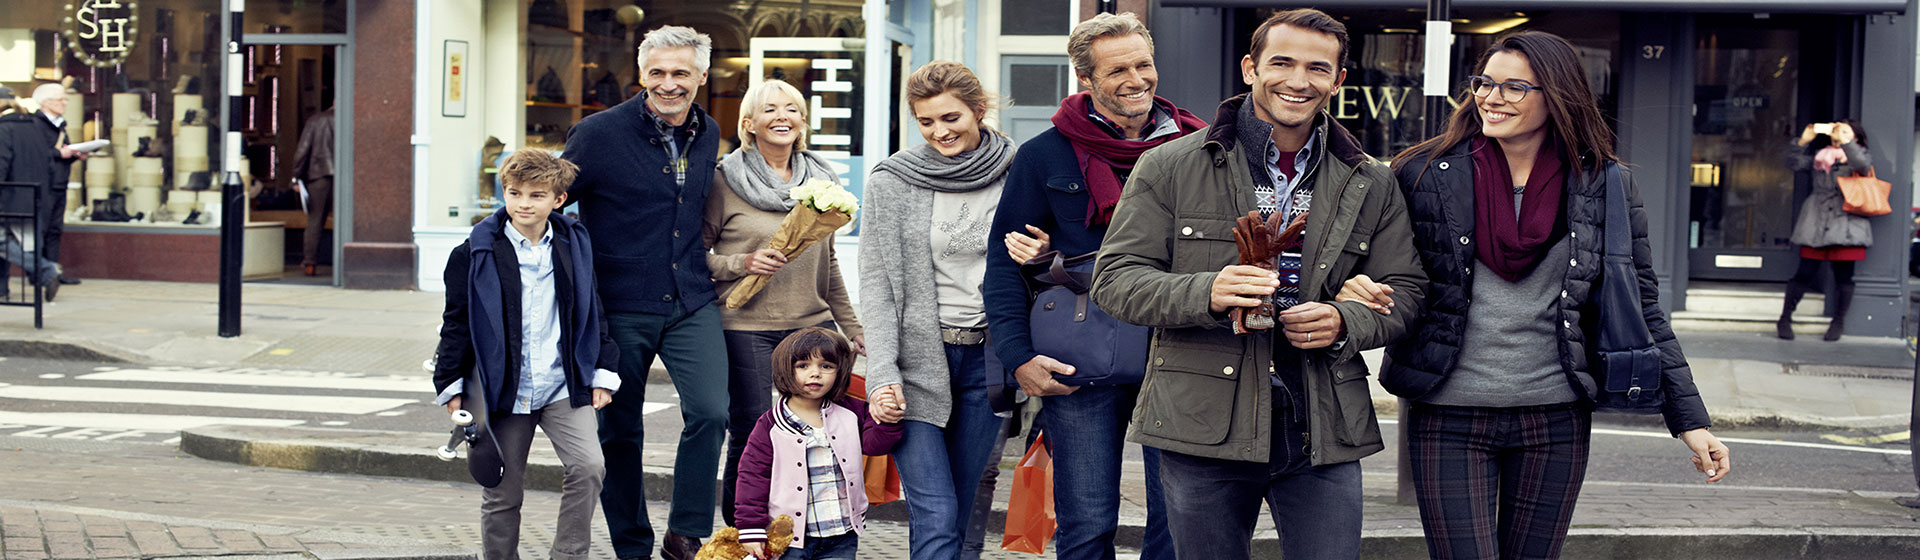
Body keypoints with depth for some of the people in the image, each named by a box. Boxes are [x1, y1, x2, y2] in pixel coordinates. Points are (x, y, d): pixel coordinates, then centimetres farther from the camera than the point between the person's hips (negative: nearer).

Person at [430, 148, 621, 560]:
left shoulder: (574, 247, 5)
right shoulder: (477, 253, -2)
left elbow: (592, 314, 13)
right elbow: (457, 323, 1)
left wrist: (602, 372, 8)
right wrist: (451, 385, -1)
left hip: (563, 385, 1)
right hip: (503, 391, -1)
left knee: (588, 467, -15)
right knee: (503, 490, 5)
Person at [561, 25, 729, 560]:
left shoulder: (707, 134, 8)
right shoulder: (599, 133, -8)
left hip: (691, 303, 3)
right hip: (620, 306, -3)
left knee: (710, 412, -14)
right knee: (619, 431, 5)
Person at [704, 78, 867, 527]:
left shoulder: (818, 180, 13)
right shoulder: (725, 182, -2)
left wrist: (851, 327, 20)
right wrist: (742, 263, -15)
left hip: (813, 325, 4)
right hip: (747, 328, -4)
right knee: (750, 436, -2)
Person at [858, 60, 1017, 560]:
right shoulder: (891, 181, 0)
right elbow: (877, 282, -2)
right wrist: (882, 370, -12)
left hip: (987, 357, 2)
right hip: (917, 358, -2)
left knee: (957, 508, 7)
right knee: (935, 516, -10)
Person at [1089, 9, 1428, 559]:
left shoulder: (1371, 185, 11)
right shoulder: (1171, 168, 2)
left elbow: (1405, 289, 13)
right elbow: (1115, 278, -1)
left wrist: (1345, 323, -10)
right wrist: (1205, 293, -20)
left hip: (1324, 434, 2)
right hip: (1204, 430, -2)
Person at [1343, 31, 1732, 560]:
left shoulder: (1604, 187, 2)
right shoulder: (1426, 173, -1)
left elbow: (1642, 311, 6)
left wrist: (1689, 419, 3)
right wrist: (1354, 290, -16)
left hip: (1555, 419, 2)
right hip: (1449, 417, -1)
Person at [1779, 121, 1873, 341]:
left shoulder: (1861, 154, 12)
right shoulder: (1819, 155, 20)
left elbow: (1862, 164, -11)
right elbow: (1794, 164, 11)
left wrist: (1845, 142, -13)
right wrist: (1803, 141, 2)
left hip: (1846, 222, -1)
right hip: (1816, 221, 1)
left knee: (1843, 273, 0)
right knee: (1805, 272, -2)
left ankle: (1838, 321, 12)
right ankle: (1785, 318, 4)